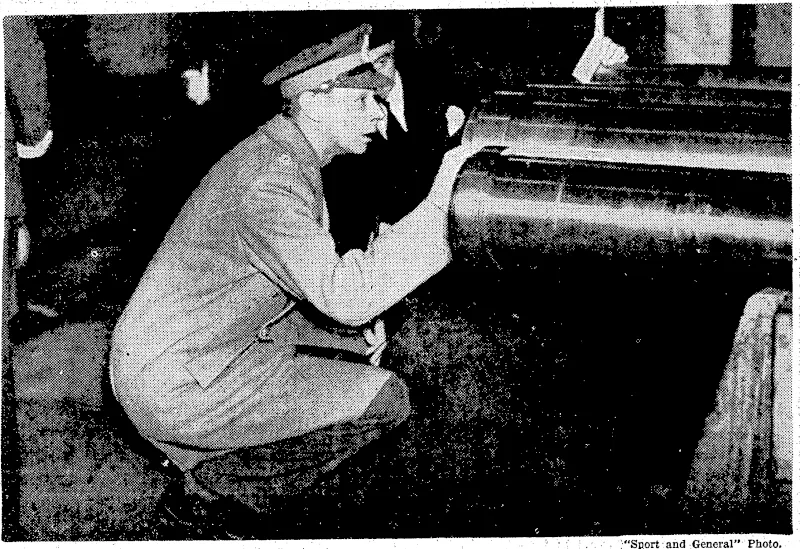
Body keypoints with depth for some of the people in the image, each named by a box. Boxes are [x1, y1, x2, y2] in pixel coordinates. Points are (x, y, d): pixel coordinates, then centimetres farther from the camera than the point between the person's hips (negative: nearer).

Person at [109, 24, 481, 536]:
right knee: (386, 398, -13)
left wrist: (357, 321, 3)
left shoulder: (284, 152, 8)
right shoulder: (269, 183, -24)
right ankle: (225, 474, 1)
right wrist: (438, 200, -30)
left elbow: (316, 277, 19)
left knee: (360, 342, 19)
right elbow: (346, 294, -32)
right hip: (174, 387, -10)